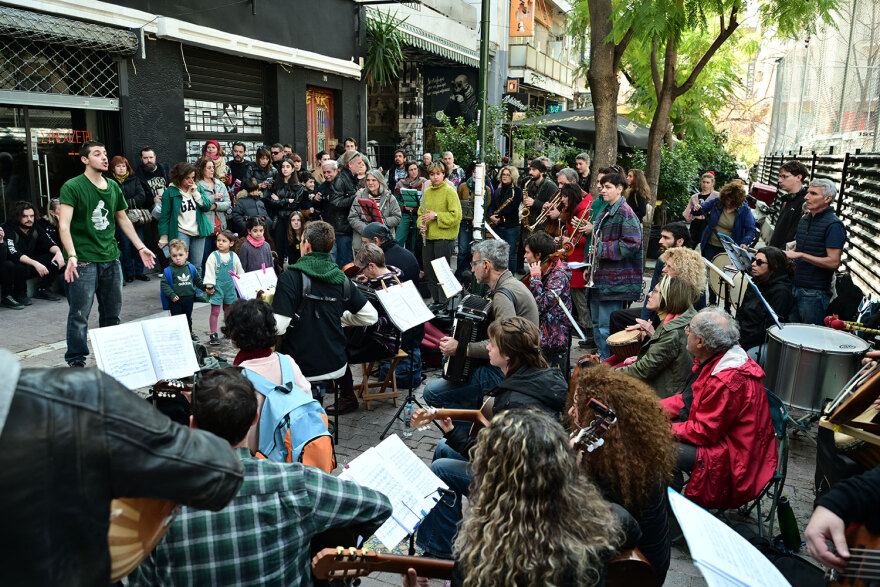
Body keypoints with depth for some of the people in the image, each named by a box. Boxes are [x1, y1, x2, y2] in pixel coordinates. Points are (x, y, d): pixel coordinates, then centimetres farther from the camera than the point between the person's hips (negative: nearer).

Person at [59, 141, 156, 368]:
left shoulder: (113, 187, 11)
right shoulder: (72, 187, -8)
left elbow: (123, 219, 22)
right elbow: (64, 225, -16)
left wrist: (141, 247, 19)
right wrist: (72, 256, -27)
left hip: (111, 258, 6)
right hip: (83, 261, -6)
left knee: (112, 313, 13)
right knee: (79, 314, -1)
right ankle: (76, 362, 12)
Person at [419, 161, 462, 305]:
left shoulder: (450, 191, -6)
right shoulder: (426, 192, 13)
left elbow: (456, 215, -13)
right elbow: (421, 212, 20)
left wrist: (436, 215, -15)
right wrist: (421, 224, 0)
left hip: (444, 237, -7)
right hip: (428, 238, 7)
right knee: (429, 273, 12)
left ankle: (444, 303, 6)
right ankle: (436, 301, 25)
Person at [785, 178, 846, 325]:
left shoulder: (833, 225, -13)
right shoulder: (804, 220, 13)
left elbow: (833, 262, -20)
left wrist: (800, 255, -21)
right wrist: (786, 256, 4)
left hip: (814, 293, -8)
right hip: (794, 288, 8)